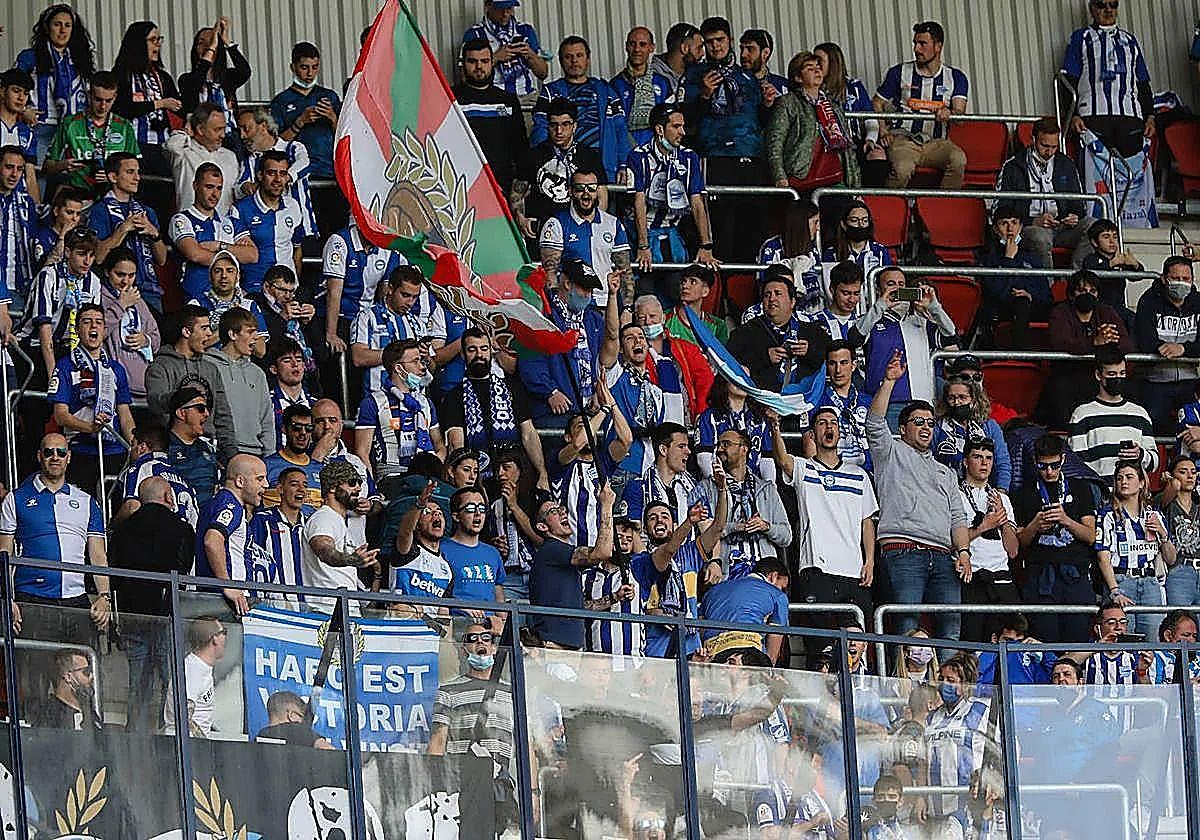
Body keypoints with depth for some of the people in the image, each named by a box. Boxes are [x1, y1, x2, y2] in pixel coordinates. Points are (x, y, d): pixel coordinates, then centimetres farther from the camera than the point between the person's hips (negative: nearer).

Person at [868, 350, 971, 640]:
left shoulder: (946, 472, 30)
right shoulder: (892, 453, 17)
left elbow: (957, 517, 22)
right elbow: (875, 423, -1)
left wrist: (963, 552, 5)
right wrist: (889, 381, -9)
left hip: (943, 557, 5)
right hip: (903, 551, -5)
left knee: (951, 627, -6)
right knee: (907, 628, -15)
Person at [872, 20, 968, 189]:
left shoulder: (956, 77, 12)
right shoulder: (899, 73, 11)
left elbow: (959, 113, -1)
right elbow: (877, 104, 15)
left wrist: (947, 113, -26)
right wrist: (882, 130, -4)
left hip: (937, 143, 1)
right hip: (904, 139, -1)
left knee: (958, 160, -32)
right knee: (902, 169, -35)